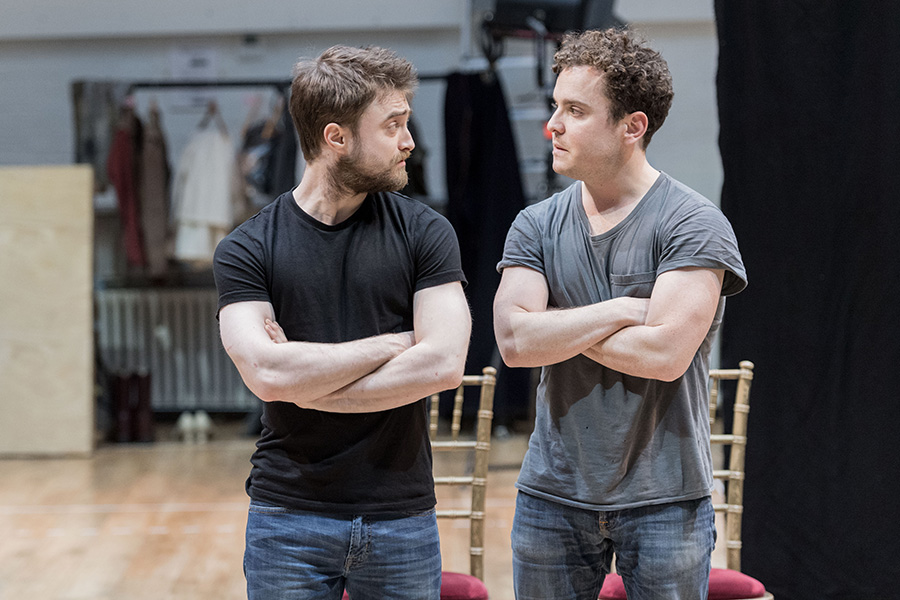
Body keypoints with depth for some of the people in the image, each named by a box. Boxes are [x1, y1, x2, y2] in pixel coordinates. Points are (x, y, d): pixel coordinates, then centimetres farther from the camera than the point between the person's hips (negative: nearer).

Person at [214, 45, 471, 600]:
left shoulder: (423, 233, -1)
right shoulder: (247, 251, -3)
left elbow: (443, 364, -12)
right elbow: (268, 373, -17)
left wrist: (310, 389, -13)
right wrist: (393, 343, -10)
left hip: (402, 516, 1)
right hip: (288, 518, -1)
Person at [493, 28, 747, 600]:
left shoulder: (694, 224, -9)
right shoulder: (537, 225, 4)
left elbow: (666, 354, -21)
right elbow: (515, 341, -10)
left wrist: (557, 326, -9)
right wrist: (622, 310, -15)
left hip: (664, 499, -4)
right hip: (552, 494, 4)